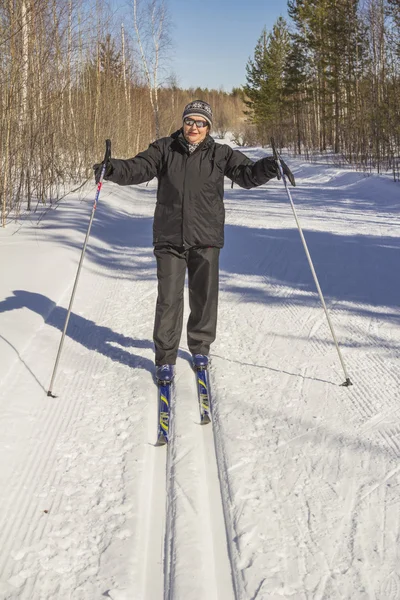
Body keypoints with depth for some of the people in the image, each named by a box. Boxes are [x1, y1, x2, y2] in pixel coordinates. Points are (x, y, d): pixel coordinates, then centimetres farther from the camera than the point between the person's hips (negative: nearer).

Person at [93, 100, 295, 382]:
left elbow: (246, 174, -5)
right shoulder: (164, 149, 3)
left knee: (204, 297, 11)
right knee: (169, 299, -2)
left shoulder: (220, 154, 3)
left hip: (206, 240, 1)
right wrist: (113, 168, -26)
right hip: (169, 238, -1)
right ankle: (165, 358, 11)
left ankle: (200, 347, 33)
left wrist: (267, 168, -25)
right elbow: (139, 167, -6)